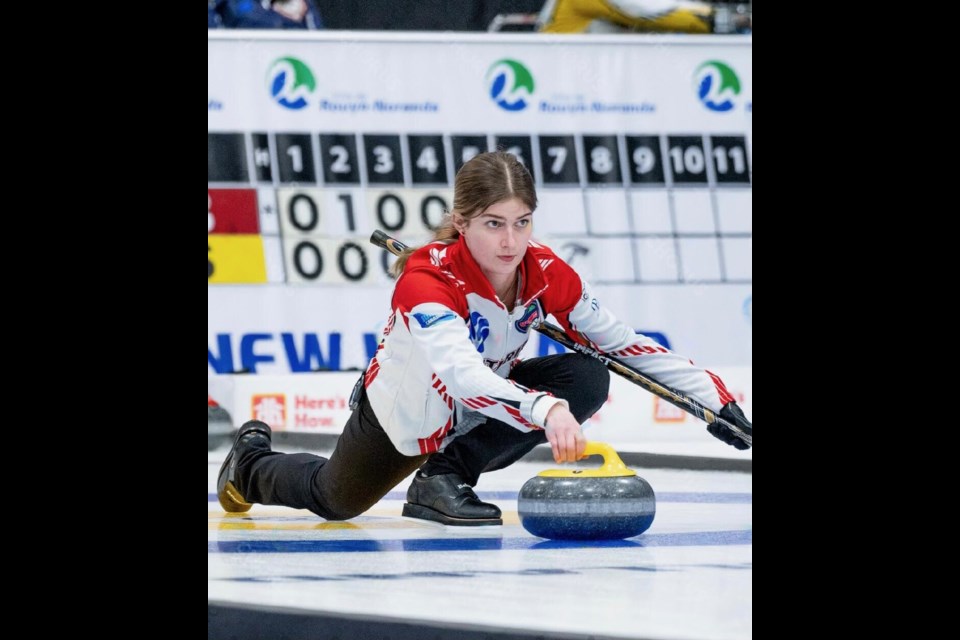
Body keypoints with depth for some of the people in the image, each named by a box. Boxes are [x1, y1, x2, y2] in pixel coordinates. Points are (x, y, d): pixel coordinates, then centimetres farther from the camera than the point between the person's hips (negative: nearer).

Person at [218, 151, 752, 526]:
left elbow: (623, 342, -12)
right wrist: (546, 410, -72)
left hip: (483, 408, 4)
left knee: (588, 379, -21)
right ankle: (252, 462, 52)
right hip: (403, 416, -4)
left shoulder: (548, 274, -23)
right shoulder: (426, 281, -40)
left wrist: (714, 398, -20)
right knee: (334, 500, 17)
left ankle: (445, 477, -13)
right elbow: (461, 375, -56)